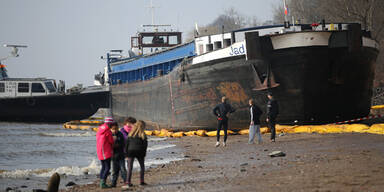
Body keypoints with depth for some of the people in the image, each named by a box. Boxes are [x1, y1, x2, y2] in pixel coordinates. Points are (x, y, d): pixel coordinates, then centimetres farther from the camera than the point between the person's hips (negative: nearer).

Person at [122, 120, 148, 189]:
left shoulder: (131, 134, 4)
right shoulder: (142, 134, -3)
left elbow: (127, 143, 3)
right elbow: (145, 144, -3)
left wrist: (126, 152, 8)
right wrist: (144, 153, 6)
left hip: (131, 152, 1)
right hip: (139, 152, -1)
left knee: (129, 168, -1)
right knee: (142, 166, 18)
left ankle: (128, 183, -10)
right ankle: (141, 181, 18)